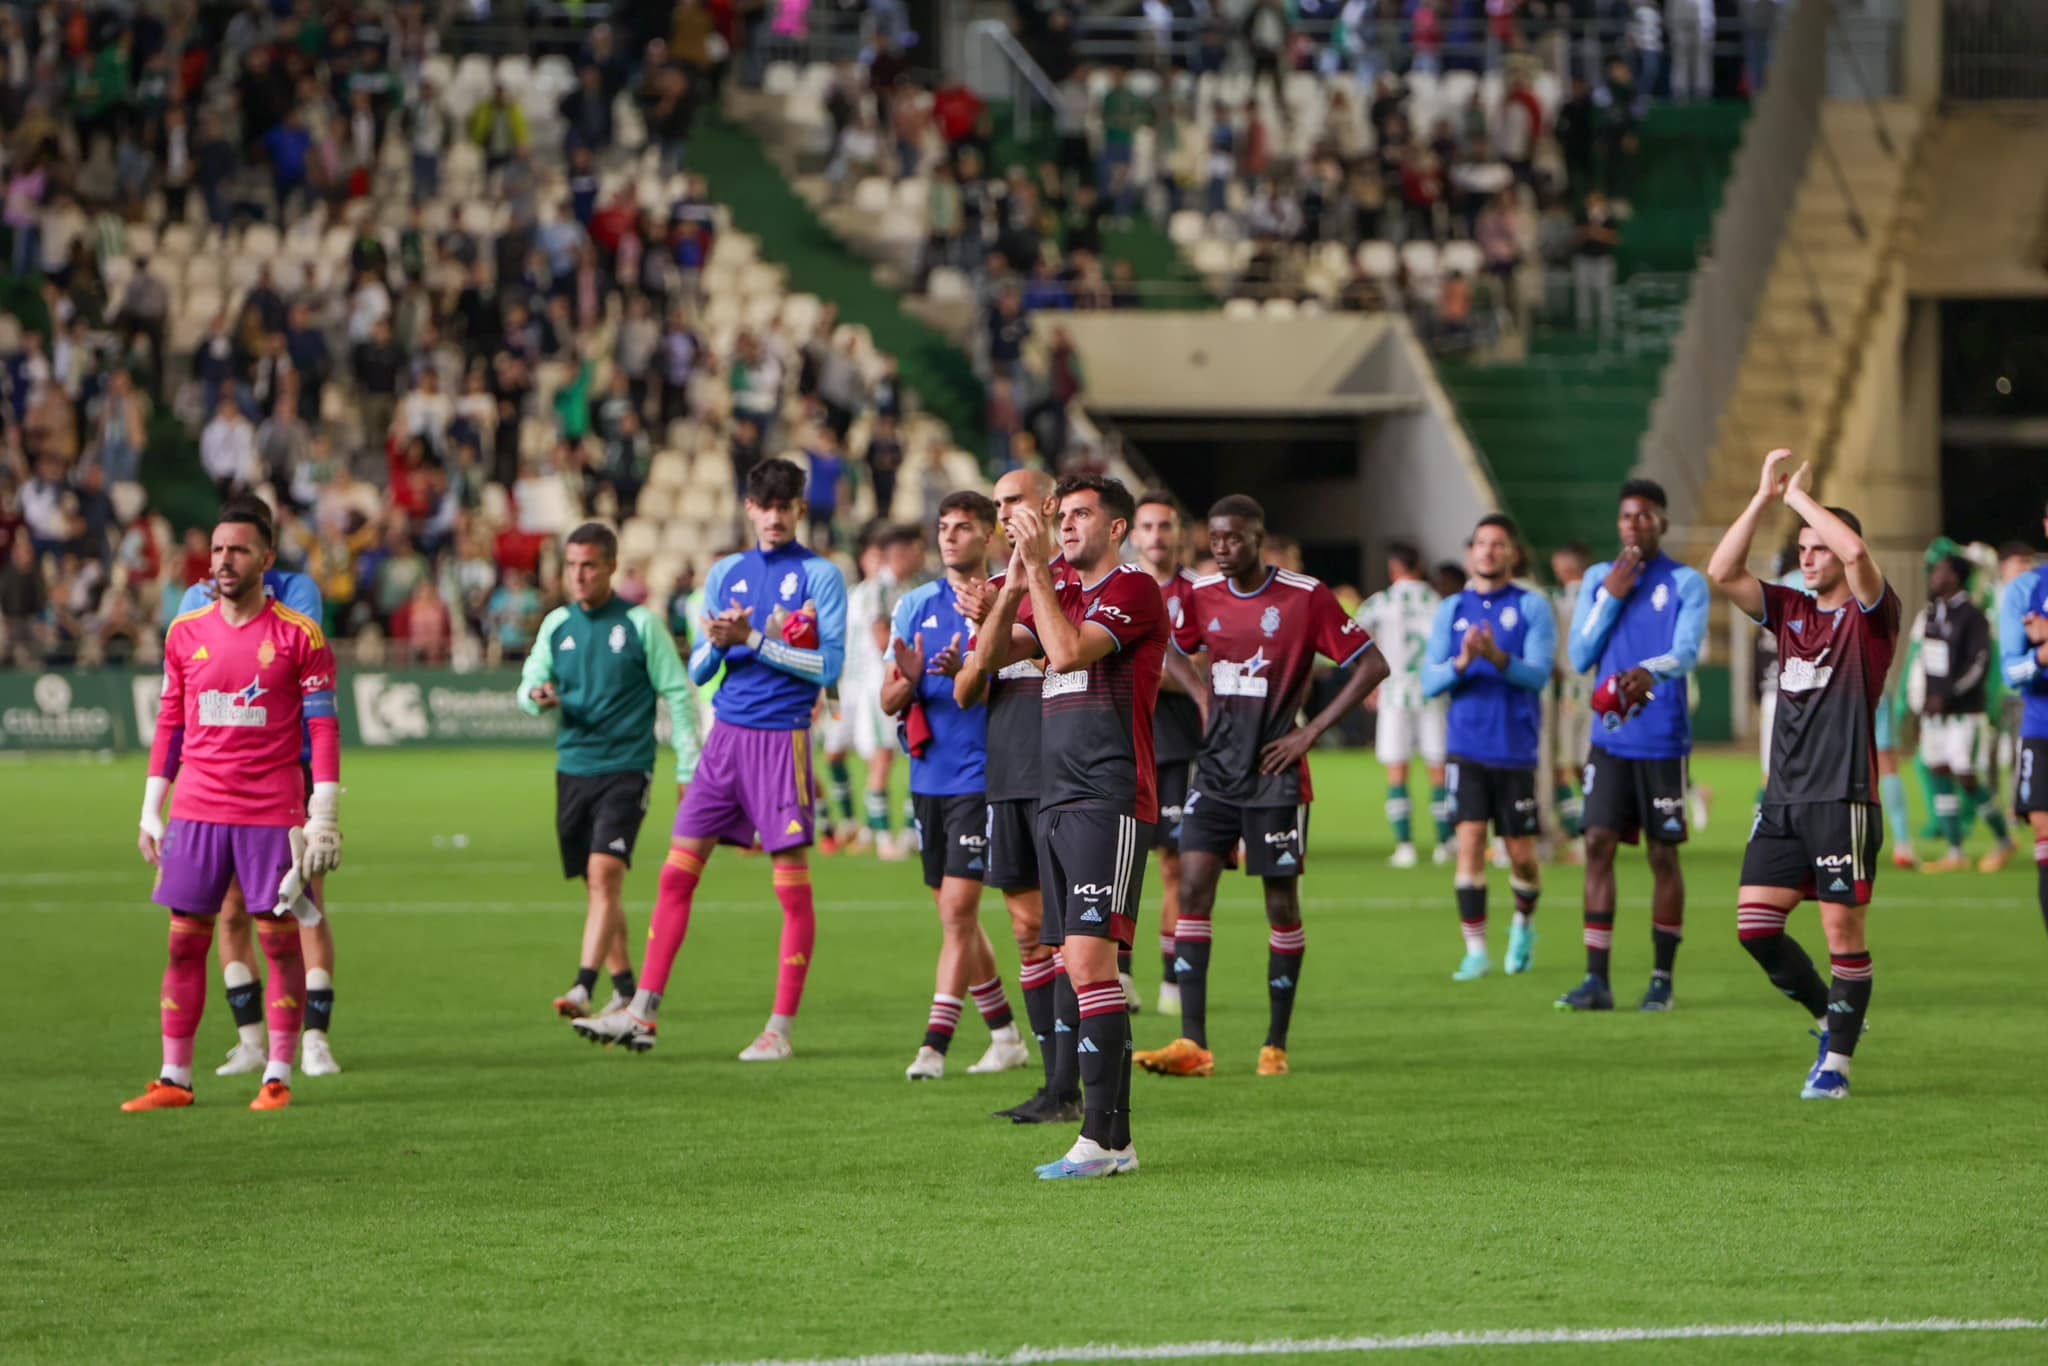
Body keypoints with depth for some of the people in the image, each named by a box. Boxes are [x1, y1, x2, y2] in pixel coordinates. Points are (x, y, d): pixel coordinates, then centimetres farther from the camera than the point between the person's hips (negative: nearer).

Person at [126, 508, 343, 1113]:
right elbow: (169, 724, 14)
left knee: (280, 939, -1)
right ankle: (174, 1079, 7)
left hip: (273, 814, -3)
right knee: (184, 941, 2)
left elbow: (324, 728, -3)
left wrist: (325, 817, -8)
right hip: (197, 811, 3)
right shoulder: (186, 633, 8)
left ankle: (278, 1078, 6)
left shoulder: (299, 636, -3)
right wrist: (151, 809, 11)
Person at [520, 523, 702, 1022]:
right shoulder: (557, 625, 9)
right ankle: (625, 990, 21)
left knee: (605, 873, -19)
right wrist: (538, 695, -17)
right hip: (573, 769, 5)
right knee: (598, 884, 10)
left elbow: (678, 695, 0)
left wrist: (688, 770, -2)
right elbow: (530, 681, 9)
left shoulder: (641, 624, -3)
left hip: (626, 769, -5)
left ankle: (583, 989, -27)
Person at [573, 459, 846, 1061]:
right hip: (725, 733, 5)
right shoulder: (725, 574, 14)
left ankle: (782, 1028, 4)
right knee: (677, 870, 1)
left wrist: (752, 640, -13)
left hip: (782, 736, -5)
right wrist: (716, 644, -7)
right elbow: (697, 671, 15)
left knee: (792, 884, -2)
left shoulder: (820, 575, -1)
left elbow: (829, 663, -9)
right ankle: (643, 1013, 4)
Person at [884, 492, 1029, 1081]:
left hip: (981, 774, -6)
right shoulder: (915, 605, 10)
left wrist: (966, 675, -24)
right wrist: (909, 680, -12)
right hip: (929, 774, 6)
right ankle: (1006, 1035, 24)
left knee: (958, 910, -12)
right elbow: (889, 701, 10)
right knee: (955, 916, 12)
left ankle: (935, 1044, -13)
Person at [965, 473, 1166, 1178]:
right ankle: (1114, 1139, 7)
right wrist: (1014, 584, -3)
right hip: (1057, 801, 9)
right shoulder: (1056, 588, 20)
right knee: (1078, 967, 5)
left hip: (1110, 799, -9)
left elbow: (1069, 650, -19)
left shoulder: (1133, 589, -5)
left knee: (1090, 958, -16)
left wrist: (1038, 568, -14)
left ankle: (1101, 1137, -18)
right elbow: (989, 655, 11)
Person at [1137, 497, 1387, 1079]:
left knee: (1282, 899, 2)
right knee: (1194, 884, -8)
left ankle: (1276, 1044, 13)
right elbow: (1177, 653, 26)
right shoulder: (1201, 596, 5)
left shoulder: (1306, 596, -9)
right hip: (1216, 769, 4)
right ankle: (1192, 1043, -10)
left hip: (1275, 773, -4)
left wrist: (1310, 731, -11)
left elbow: (1372, 665, -7)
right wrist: (1202, 698, 8)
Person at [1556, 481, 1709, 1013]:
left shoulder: (1686, 583, -1)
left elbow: (1687, 652, -16)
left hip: (1663, 739, -3)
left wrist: (1650, 673, -37)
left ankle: (1662, 978, 11)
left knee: (1663, 854, 2)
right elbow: (1579, 658, 5)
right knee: (1599, 844, -4)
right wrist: (1611, 598, -5)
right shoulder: (1598, 579, 11)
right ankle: (1596, 980, -3)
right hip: (1610, 737, 3)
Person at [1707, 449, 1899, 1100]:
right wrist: (1764, 496, -3)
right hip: (1783, 799, 6)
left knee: (1843, 929, -4)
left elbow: (1855, 552, -22)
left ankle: (1836, 1063, 2)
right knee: (1755, 923, 0)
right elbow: (1722, 573, 3)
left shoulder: (1869, 616, -3)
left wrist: (1800, 497, -9)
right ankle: (1829, 1017, 19)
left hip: (1843, 798, -6)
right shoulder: (1790, 610, 14)